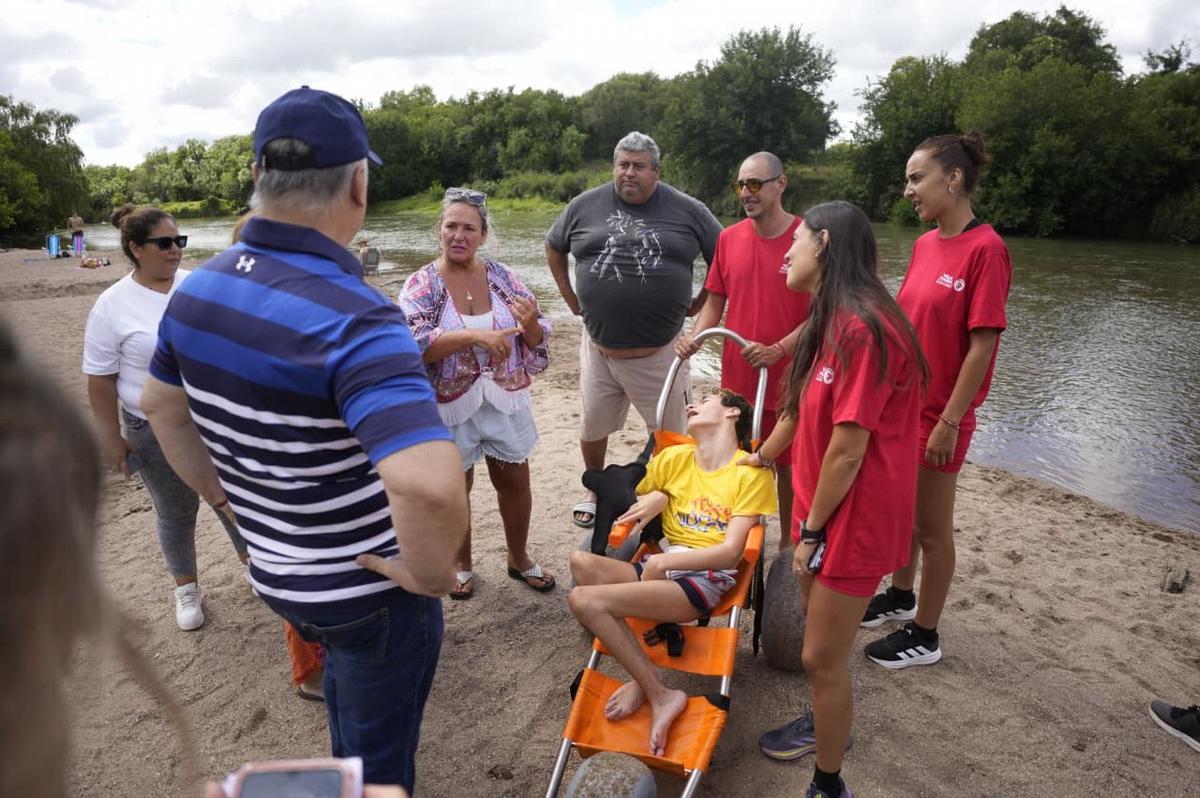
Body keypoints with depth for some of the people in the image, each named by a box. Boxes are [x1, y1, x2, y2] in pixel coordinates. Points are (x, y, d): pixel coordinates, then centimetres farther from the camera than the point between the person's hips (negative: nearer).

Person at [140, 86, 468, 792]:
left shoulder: (197, 288, -6)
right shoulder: (353, 318, -32)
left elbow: (163, 407, 11)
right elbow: (432, 486, -46)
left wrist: (225, 496, 15)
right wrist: (431, 574, -26)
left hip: (273, 570, 8)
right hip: (370, 591, -7)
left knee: (346, 669, 37)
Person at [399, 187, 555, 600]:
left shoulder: (502, 276, -2)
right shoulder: (422, 285, -10)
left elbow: (536, 343, 0)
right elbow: (413, 344, -25)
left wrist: (530, 324, -23)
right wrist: (475, 335, -33)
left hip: (505, 402, 3)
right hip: (450, 407, -2)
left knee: (515, 482, 16)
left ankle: (518, 558, 40)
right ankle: (463, 565, 39)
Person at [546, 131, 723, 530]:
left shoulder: (687, 210, -2)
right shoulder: (585, 206, 3)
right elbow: (554, 248, 18)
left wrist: (697, 305, 2)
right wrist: (573, 301, 12)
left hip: (660, 352, -2)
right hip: (598, 350, 2)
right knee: (592, 429, 17)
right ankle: (594, 492, 41)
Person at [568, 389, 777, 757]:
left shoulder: (751, 472, 0)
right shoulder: (672, 458, 15)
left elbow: (730, 551, -8)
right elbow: (627, 510, 24)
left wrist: (663, 562, -15)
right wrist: (653, 498, 3)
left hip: (707, 578, -6)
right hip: (660, 568, 6)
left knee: (586, 599, -24)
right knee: (582, 562, -24)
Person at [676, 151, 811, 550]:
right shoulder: (728, 238, 3)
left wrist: (777, 351, -22)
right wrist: (695, 336, -7)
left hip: (788, 380, -4)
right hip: (736, 378, 4)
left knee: (787, 466, 10)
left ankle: (788, 545, 27)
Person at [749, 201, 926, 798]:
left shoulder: (862, 328, -25)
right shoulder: (833, 322, 8)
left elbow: (848, 448, -24)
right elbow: (801, 406, 20)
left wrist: (813, 530, -15)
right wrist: (762, 455, 32)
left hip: (856, 515, -9)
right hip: (825, 504, 9)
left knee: (822, 657, 2)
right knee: (819, 634, 25)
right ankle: (826, 723, 47)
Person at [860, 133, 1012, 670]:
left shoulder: (985, 249, -17)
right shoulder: (925, 243, 5)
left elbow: (982, 345, -18)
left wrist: (949, 422, -17)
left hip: (939, 414, -7)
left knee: (932, 527, 7)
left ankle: (924, 636, 25)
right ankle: (901, 597, 42)